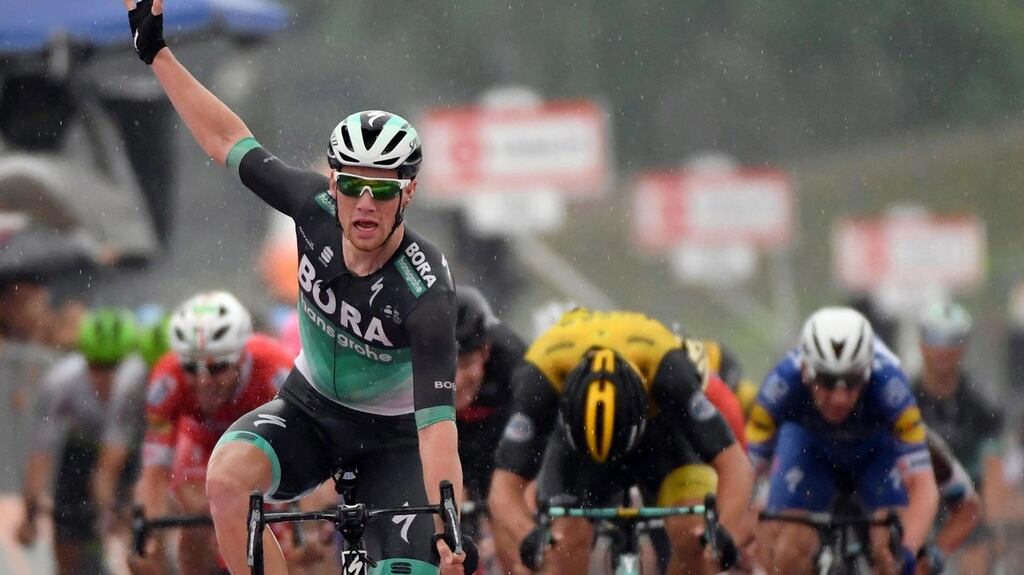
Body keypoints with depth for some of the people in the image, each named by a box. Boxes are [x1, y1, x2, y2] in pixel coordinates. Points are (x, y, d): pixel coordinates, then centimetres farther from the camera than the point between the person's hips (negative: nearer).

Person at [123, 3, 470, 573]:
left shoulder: (426, 291, -32)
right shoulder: (317, 207, -20)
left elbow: (437, 424, -36)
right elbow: (231, 141, -4)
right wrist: (157, 52, -1)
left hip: (393, 437, -3)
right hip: (310, 407, 3)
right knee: (228, 475, -29)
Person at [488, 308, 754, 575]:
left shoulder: (666, 369, -40)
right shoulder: (539, 379, -39)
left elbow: (733, 463, -38)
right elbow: (505, 489, -38)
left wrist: (726, 536, -55)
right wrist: (530, 538, -60)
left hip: (659, 431, -1)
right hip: (574, 442, 1)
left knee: (691, 533, -25)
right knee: (567, 539, -23)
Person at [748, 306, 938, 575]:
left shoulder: (887, 384, -40)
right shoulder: (783, 383, -38)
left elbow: (923, 487, -41)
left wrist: (907, 549, -55)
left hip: (878, 448, -1)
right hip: (809, 441, 1)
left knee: (891, 549, -21)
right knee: (791, 552, -16)